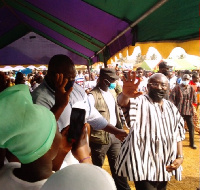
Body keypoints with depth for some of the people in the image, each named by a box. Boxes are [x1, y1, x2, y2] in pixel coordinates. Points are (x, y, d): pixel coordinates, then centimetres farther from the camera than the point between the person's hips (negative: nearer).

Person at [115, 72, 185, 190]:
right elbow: (122, 102, -33)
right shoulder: (140, 102, -10)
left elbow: (178, 134, 14)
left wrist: (180, 156, 3)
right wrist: (125, 94, -57)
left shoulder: (172, 108, 9)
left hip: (165, 165, 6)